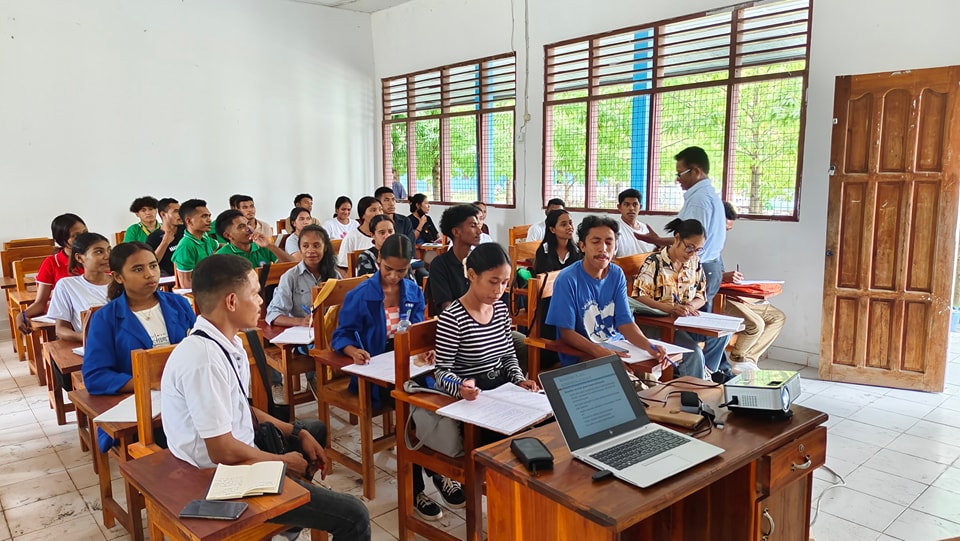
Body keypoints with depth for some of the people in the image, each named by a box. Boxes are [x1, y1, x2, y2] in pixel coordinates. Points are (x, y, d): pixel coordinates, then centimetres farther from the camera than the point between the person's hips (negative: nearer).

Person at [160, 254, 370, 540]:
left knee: (315, 429, 34)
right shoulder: (204, 359, -29)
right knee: (354, 516, -15)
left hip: (236, 455, 10)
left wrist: (298, 433, 7)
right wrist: (283, 462, -11)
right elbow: (222, 451, -26)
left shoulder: (228, 342, 1)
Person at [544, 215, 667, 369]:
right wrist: (601, 352, -33)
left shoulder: (617, 275, 1)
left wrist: (649, 347, -22)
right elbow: (566, 333, -16)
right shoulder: (567, 280, -16)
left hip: (617, 347, 6)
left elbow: (625, 322, -2)